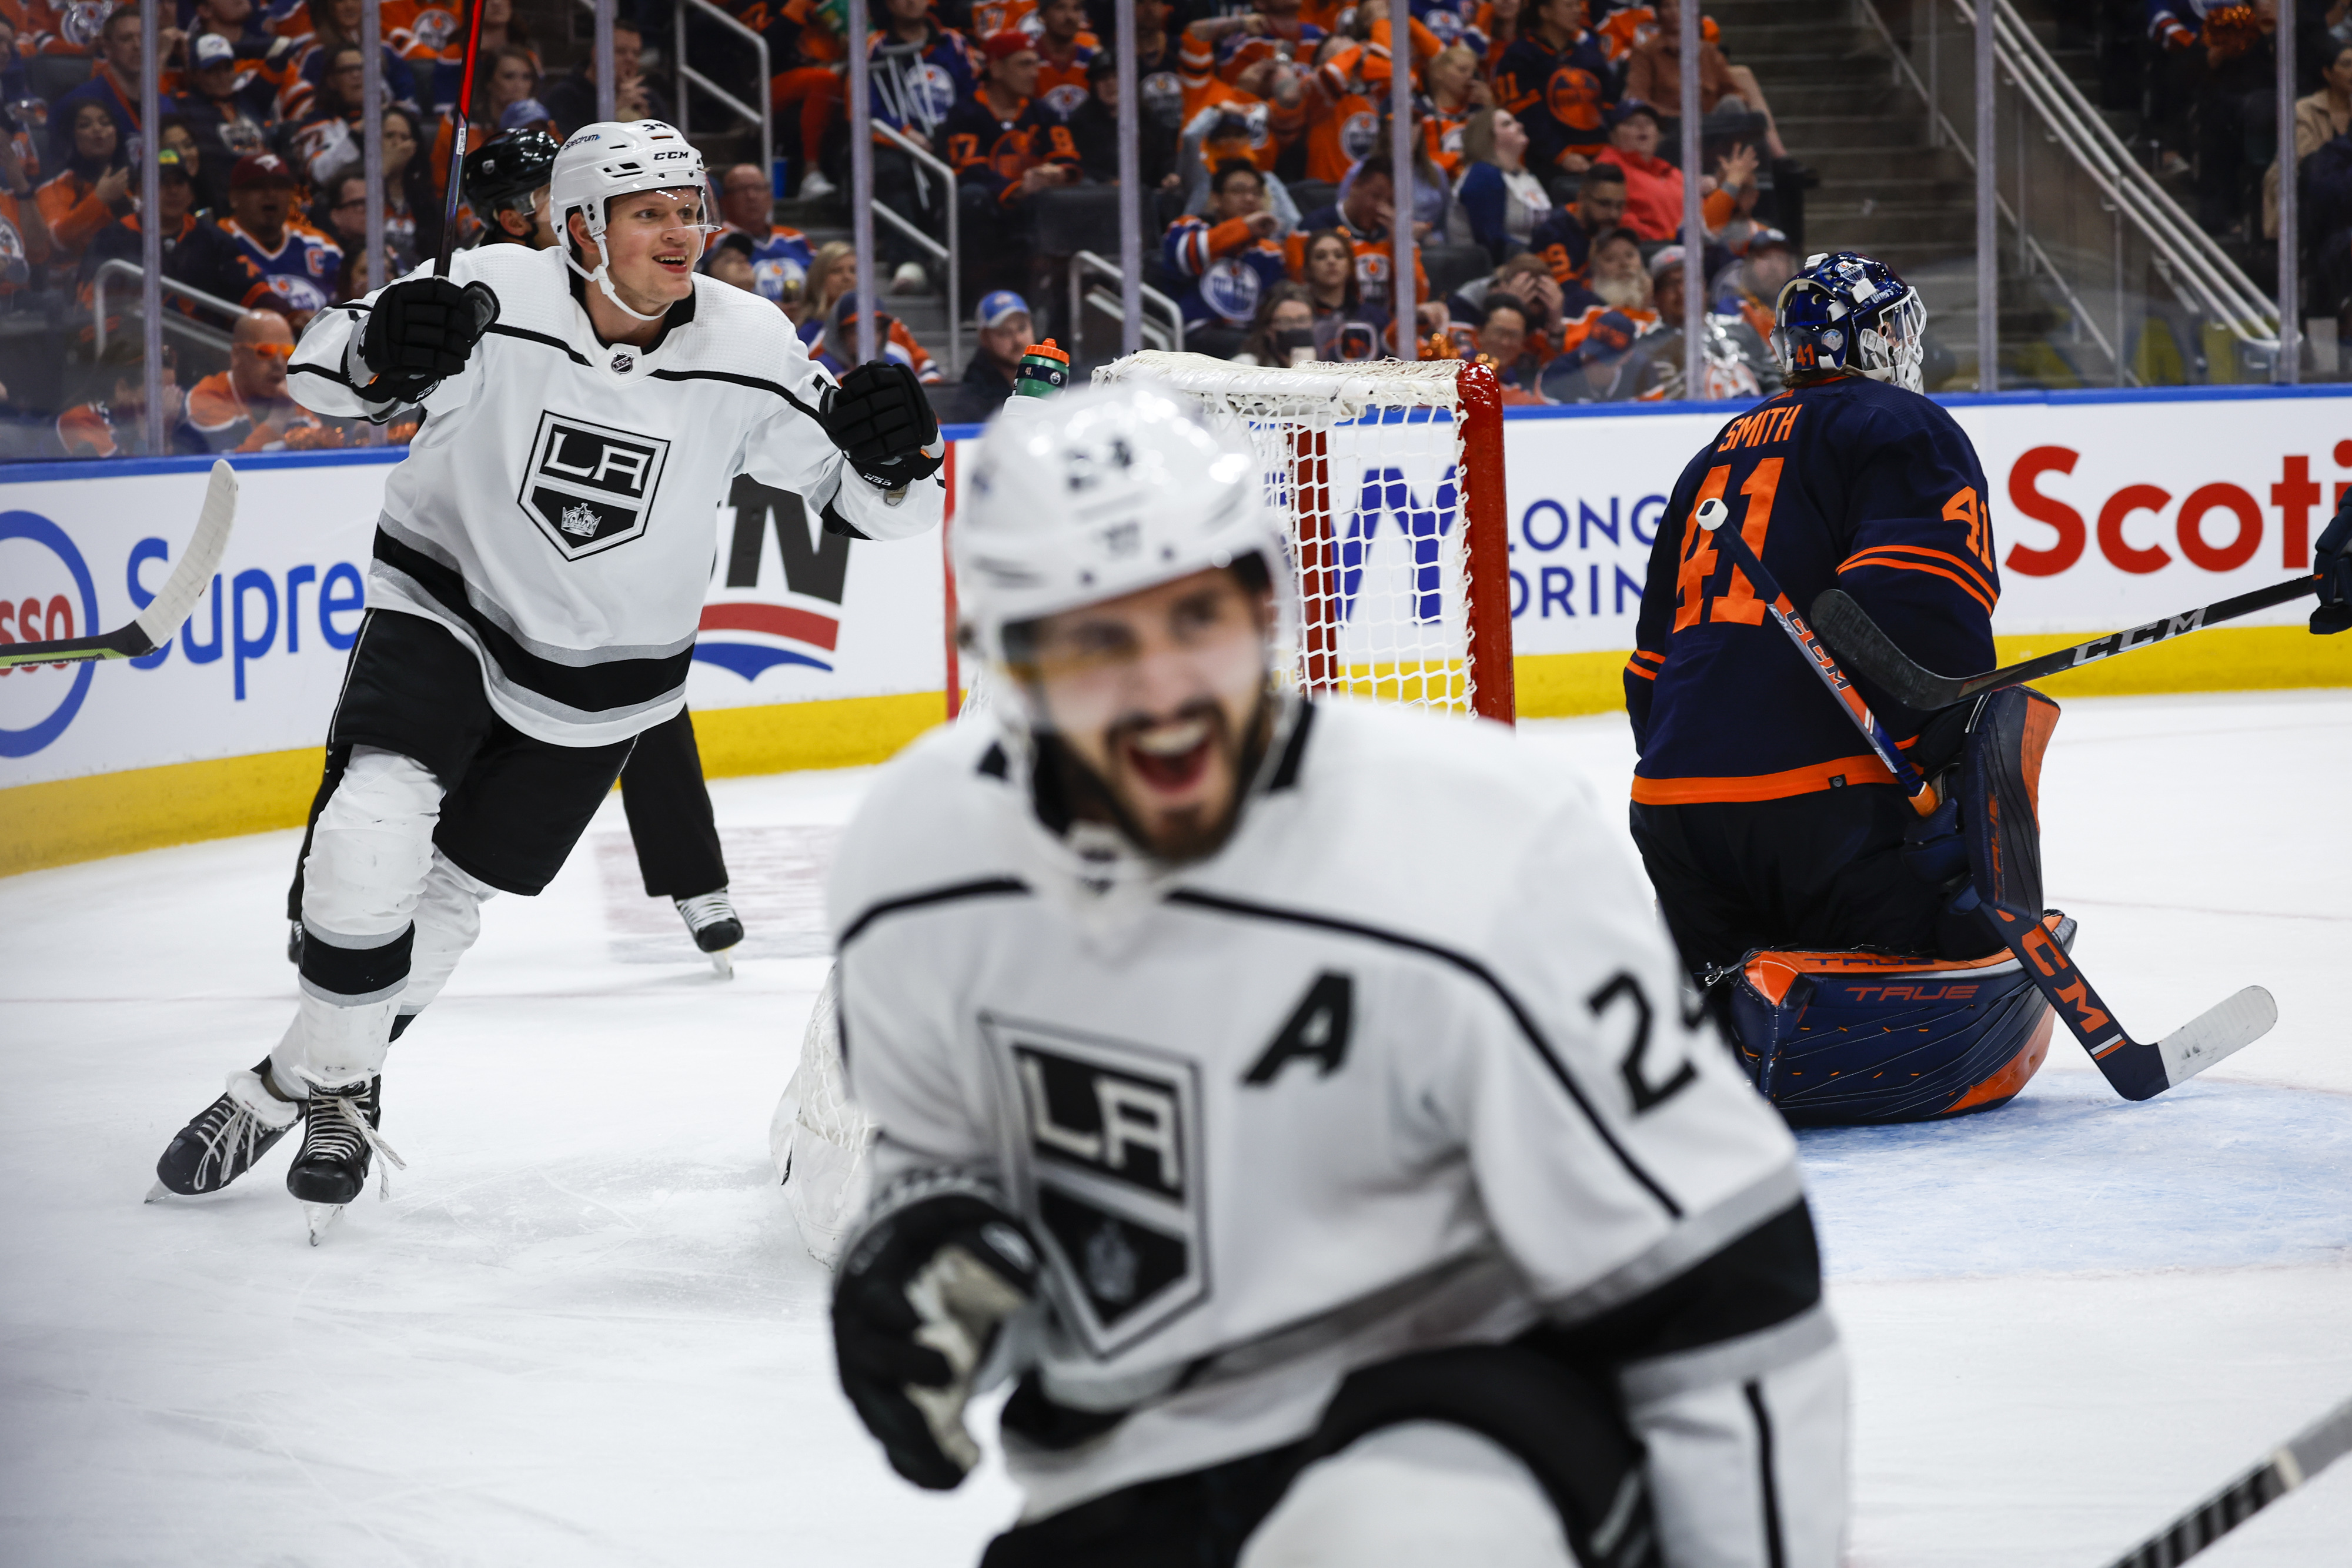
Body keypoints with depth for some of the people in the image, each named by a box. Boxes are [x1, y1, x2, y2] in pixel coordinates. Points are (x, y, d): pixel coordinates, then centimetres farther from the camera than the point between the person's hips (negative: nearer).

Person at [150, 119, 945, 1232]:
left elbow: (879, 503, -10)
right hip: (446, 603, -2)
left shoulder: (748, 354, -17)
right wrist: (383, 347, -36)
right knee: (377, 823, -23)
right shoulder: (497, 302, -21)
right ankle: (331, 1070, -5)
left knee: (449, 890, 8)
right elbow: (320, 376, -13)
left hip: (598, 678, 2)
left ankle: (322, 1084, 29)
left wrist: (892, 451, -33)